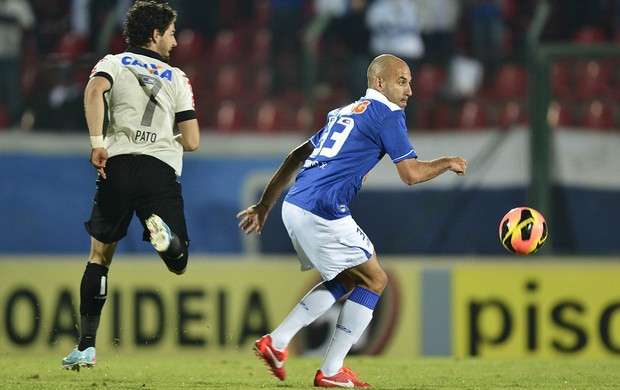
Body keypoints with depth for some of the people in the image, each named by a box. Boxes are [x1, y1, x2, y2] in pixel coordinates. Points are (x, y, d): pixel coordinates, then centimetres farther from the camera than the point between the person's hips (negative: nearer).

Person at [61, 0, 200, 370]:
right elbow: (191, 141, 10)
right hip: (162, 170, -1)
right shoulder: (177, 78, 16)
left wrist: (97, 142, -12)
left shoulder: (114, 63, 14)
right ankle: (161, 231, -32)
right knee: (178, 264, 5)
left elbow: (94, 89, -11)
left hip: (118, 163, 1)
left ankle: (87, 345, 5)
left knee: (99, 257, 13)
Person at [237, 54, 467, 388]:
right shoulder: (387, 114, -2)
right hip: (323, 212, -9)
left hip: (294, 208, 9)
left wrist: (265, 204, 26)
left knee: (347, 280, 23)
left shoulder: (345, 112, 24)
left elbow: (297, 156, 25)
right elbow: (411, 174, -7)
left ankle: (276, 342, 15)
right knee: (374, 281, 6)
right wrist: (447, 163, 12)